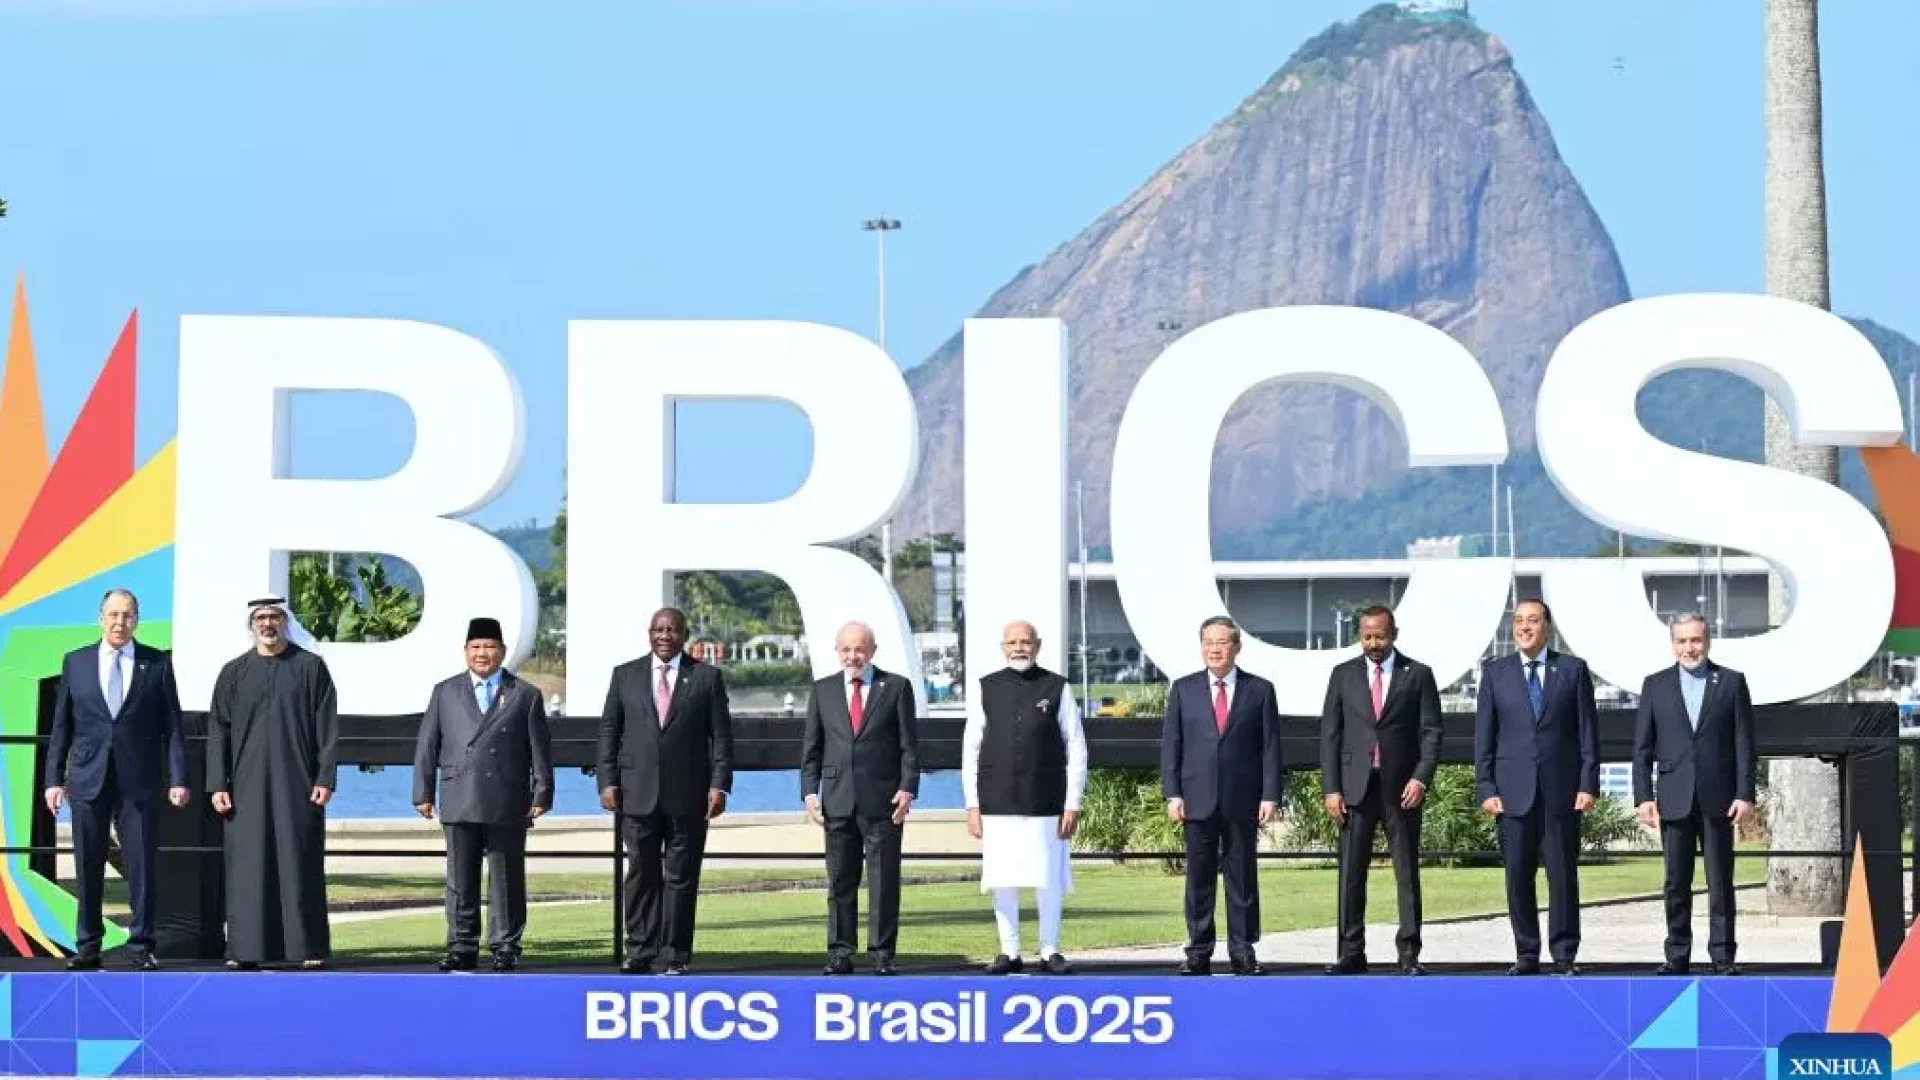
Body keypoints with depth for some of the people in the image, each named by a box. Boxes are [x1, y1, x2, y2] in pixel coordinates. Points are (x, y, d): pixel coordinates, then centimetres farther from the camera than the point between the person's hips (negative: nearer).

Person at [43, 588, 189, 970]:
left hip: (139, 781, -1)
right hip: (88, 778, 1)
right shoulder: (76, 662, 8)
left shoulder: (158, 664, 4)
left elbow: (172, 725, 3)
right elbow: (61, 727, 9)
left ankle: (141, 945, 8)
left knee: (142, 865, 0)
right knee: (88, 866, 4)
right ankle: (88, 946, 10)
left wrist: (178, 779, -5)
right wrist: (54, 779, 3)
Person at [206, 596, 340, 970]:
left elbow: (328, 727, 2)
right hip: (248, 784, 1)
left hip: (297, 785, -1)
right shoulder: (234, 673, 9)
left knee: (301, 864, -1)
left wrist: (325, 778, -7)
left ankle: (309, 948, 2)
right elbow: (217, 731, 7)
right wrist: (218, 785, -1)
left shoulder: (311, 668, 4)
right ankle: (246, 949, 3)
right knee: (247, 866, 0)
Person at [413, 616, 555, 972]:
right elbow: (427, 746, 11)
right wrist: (423, 792, 5)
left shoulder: (525, 695, 7)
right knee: (460, 881, 3)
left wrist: (541, 795, -1)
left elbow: (540, 750, 5)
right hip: (459, 804, 1)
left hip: (508, 805, -1)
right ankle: (462, 947, 9)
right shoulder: (445, 693, 12)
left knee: (506, 880, 2)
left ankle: (505, 946, 8)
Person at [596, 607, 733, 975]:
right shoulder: (626, 675, 10)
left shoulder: (707, 677, 5)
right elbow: (609, 731, 9)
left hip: (688, 795, -1)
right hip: (638, 793, 1)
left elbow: (722, 735, 3)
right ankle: (639, 951, 6)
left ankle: (677, 954, 6)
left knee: (681, 876, 1)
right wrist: (608, 780, 0)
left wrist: (719, 785, -6)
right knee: (641, 873, 2)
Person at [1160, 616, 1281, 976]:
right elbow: (1170, 743, 7)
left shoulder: (1259, 690, 6)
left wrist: (1270, 796, -5)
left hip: (1243, 801, -1)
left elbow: (1270, 746, 3)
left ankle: (1243, 951, 8)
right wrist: (1172, 793, -3)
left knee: (1243, 877, 2)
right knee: (1199, 878, 2)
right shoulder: (1183, 689, 9)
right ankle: (1199, 952, 7)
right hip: (1198, 800, 1)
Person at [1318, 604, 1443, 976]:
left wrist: (1421, 779, -11)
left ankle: (1409, 954, 5)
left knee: (1407, 872, 1)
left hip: (1401, 788, -1)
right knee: (1351, 873, 0)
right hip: (1356, 787, 1)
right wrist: (1331, 789, -1)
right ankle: (1351, 952, 4)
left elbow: (1431, 732, 2)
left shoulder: (1418, 675, 4)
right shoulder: (1344, 675, 8)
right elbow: (1330, 734, 7)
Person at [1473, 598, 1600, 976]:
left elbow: (1588, 731, 4)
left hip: (1562, 789, -1)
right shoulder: (1495, 672, 8)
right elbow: (1484, 735, 6)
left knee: (1563, 874, 0)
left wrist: (1588, 785, -4)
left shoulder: (1573, 670, 6)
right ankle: (1526, 954, 8)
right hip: (1514, 790, 1)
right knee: (1518, 876, 1)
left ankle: (1565, 955, 6)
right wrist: (1485, 788, -2)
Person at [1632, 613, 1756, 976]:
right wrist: (1643, 797, -2)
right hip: (1674, 800, 1)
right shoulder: (1655, 685, 8)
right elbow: (1642, 748, 7)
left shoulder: (1732, 683, 5)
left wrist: (1745, 795, -6)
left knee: (1721, 882, 1)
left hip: (1718, 799, -1)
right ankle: (1677, 956, 8)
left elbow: (1744, 743, 2)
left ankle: (1723, 956, 5)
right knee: (1676, 883, 3)